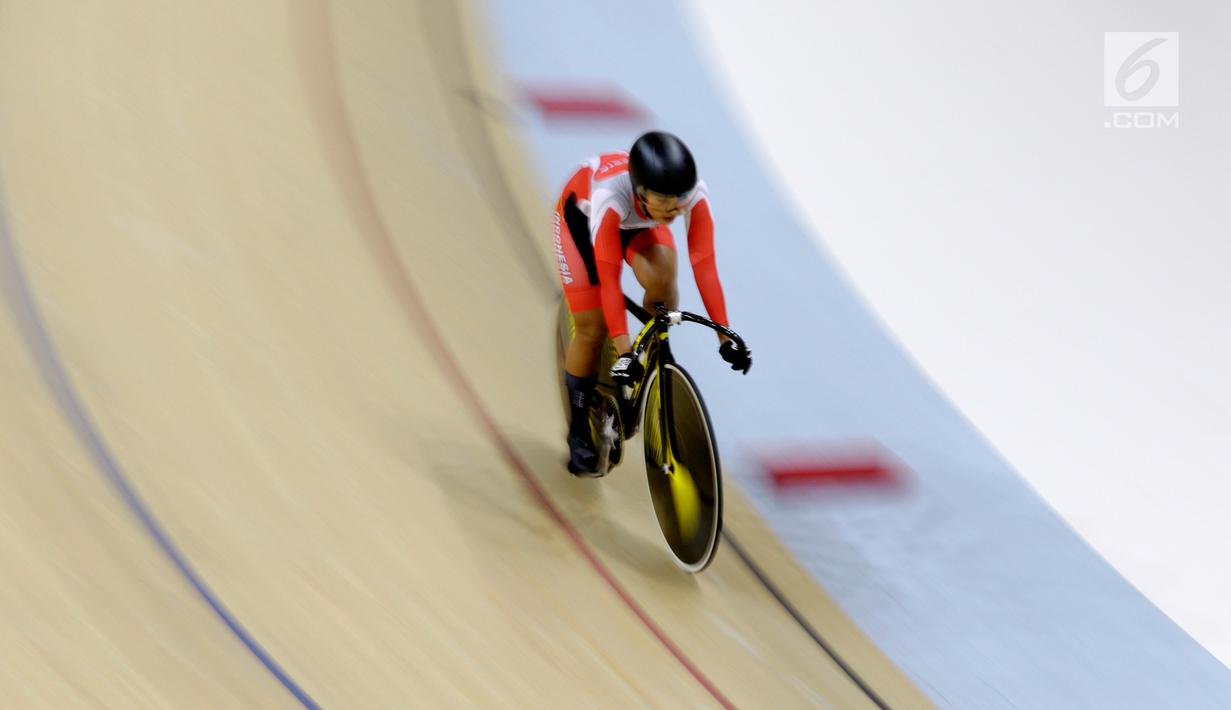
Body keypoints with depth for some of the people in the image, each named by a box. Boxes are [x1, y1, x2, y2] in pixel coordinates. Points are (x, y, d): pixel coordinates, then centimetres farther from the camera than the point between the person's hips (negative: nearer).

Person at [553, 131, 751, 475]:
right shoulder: (612, 195, -44)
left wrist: (725, 336, -34)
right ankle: (579, 431, 13)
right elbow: (609, 280, -43)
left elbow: (705, 265, -33)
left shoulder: (695, 192, -36)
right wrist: (623, 351, -47)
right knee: (593, 329, -7)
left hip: (637, 220, 3)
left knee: (662, 278, -28)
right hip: (582, 213, -3)